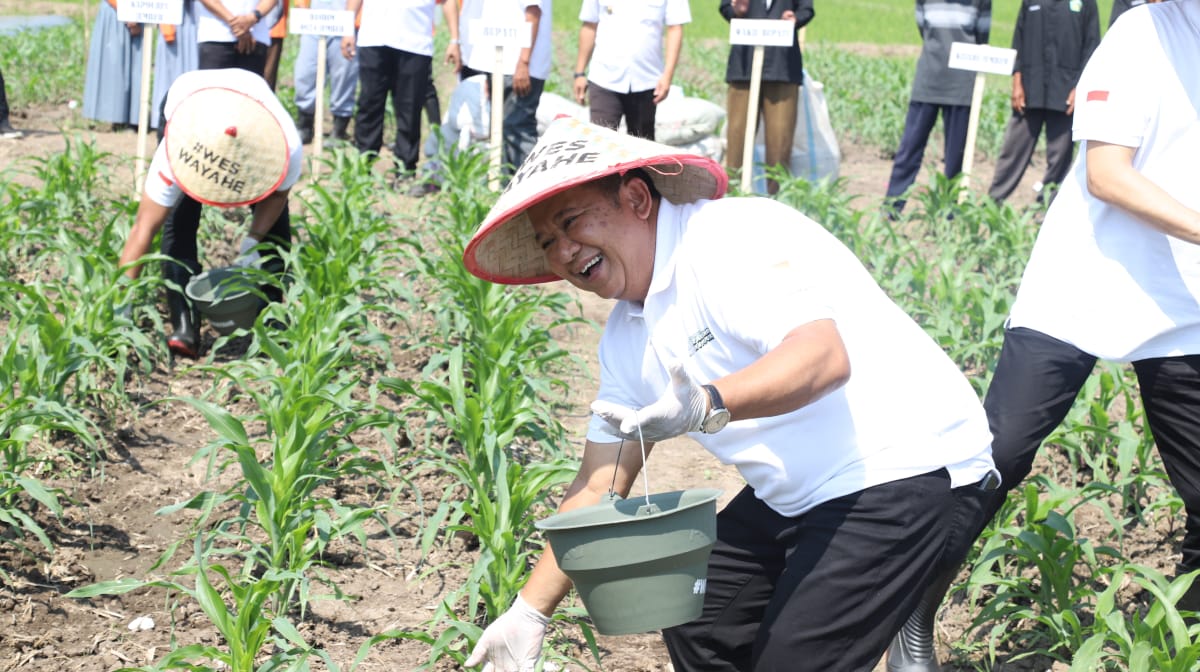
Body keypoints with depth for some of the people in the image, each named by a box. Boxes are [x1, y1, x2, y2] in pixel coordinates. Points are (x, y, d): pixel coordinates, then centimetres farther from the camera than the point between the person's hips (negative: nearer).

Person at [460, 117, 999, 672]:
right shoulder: (626, 338, 9)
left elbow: (824, 355, -33)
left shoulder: (733, 236, -18)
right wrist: (529, 612, 8)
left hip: (906, 465, -9)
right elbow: (598, 488, 12)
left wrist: (709, 405, -47)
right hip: (799, 496, 10)